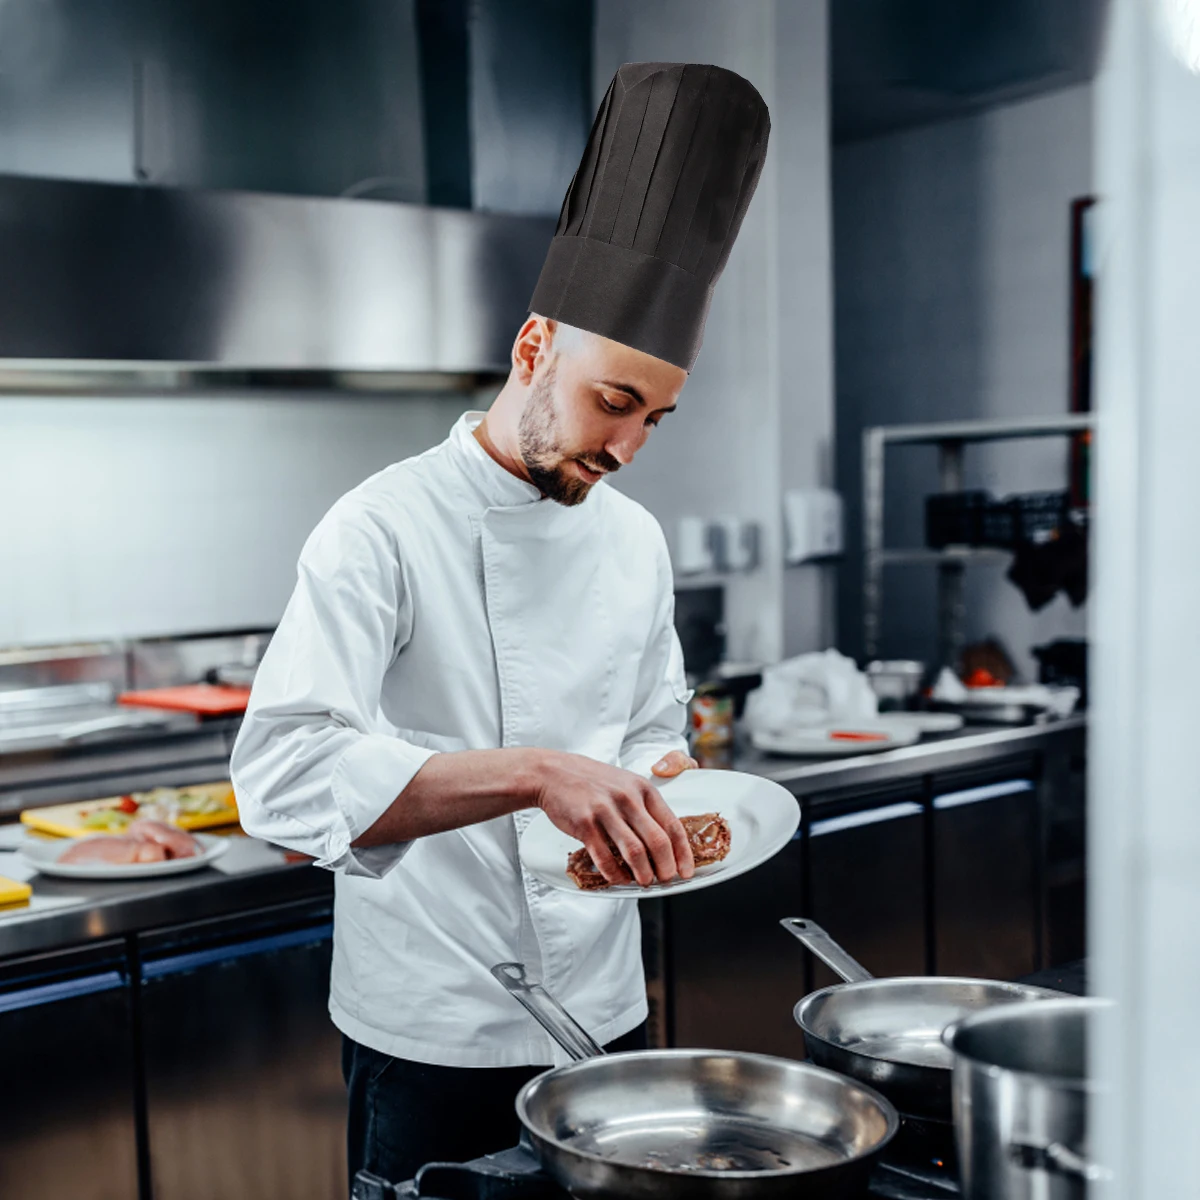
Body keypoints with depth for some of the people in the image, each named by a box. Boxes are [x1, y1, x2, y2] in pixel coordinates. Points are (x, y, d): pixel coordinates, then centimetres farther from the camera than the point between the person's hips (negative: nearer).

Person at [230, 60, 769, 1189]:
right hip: (435, 1042, -6)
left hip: (607, 1012, 6)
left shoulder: (634, 537, 5)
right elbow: (286, 774, -27)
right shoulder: (387, 526, -15)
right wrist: (536, 774, -37)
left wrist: (643, 800, -7)